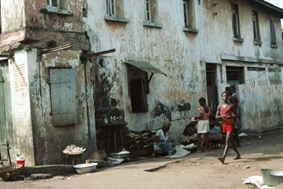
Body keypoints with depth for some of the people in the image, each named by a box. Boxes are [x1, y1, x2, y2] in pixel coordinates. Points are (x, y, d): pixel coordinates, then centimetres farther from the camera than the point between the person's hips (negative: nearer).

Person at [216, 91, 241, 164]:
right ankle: (238, 154, 34)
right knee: (231, 141, 17)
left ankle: (223, 158, -23)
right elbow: (216, 116, 5)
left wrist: (231, 117, -20)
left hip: (230, 125, -5)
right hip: (224, 125, 5)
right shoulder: (220, 106, 6)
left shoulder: (231, 106, -4)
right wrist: (221, 116, -16)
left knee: (227, 142, -14)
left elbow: (236, 115, 0)